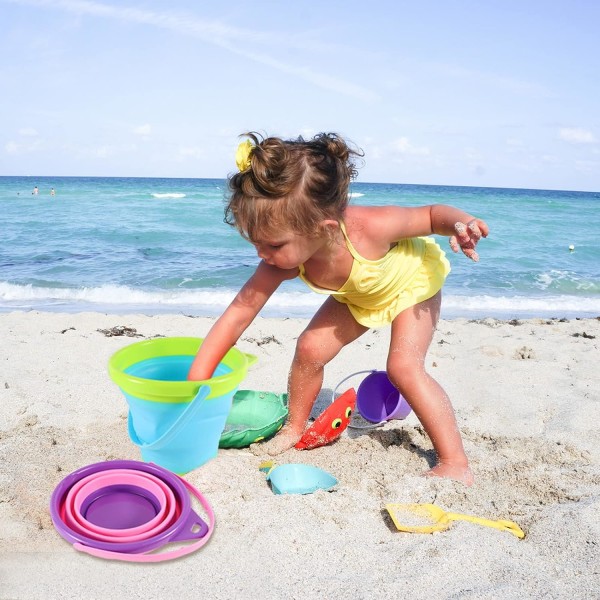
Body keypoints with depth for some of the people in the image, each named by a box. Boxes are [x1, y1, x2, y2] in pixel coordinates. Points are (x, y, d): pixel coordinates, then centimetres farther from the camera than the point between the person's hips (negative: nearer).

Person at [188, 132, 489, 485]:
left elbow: (431, 215, -25)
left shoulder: (370, 229, -44)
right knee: (311, 348, -8)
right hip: (358, 297, 5)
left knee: (404, 366, -20)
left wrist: (461, 223, -48)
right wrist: (198, 377, -27)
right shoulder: (283, 260, -31)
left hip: (413, 281, -4)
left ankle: (455, 464, -9)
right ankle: (295, 427, 17)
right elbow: (240, 311, -27)